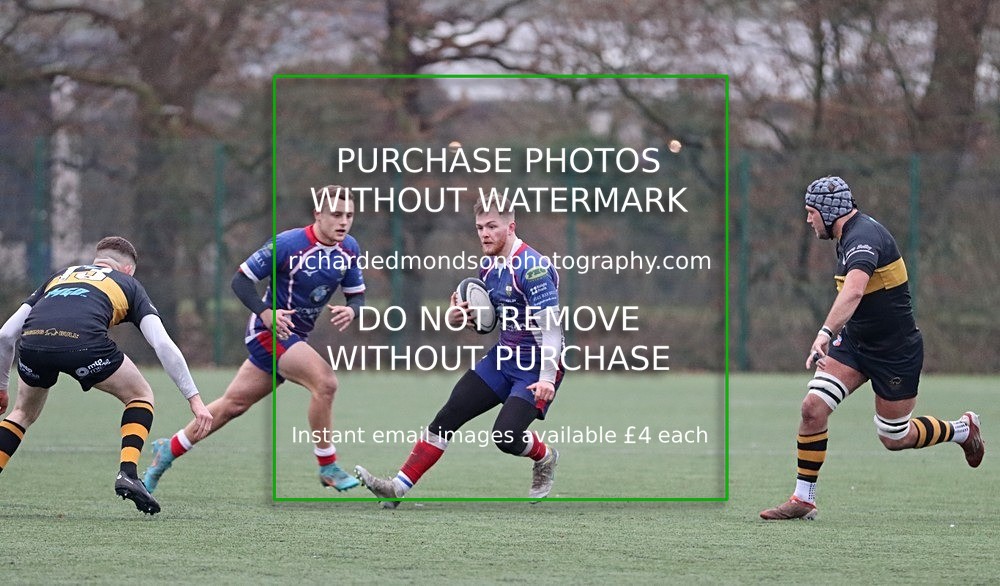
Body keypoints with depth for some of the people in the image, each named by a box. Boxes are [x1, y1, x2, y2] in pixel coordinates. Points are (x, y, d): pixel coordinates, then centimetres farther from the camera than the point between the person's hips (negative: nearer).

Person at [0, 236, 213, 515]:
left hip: (32, 341, 3)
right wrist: (195, 399, 17)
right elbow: (163, 344, 15)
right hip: (84, 343, -3)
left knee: (24, 412, 32)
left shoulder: (58, 276, 38)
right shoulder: (128, 284, 30)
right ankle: (127, 473, 7)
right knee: (140, 397, 23)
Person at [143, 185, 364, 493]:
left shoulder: (349, 248, -1)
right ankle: (328, 467, -13)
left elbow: (357, 293, 8)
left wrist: (351, 310, -16)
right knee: (325, 381, -25)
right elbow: (241, 280, -15)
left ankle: (169, 450, 28)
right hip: (268, 331, -7)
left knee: (233, 404, 13)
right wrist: (266, 313, -30)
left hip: (294, 337, 7)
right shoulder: (287, 244, -20)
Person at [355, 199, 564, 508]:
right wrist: (459, 317, -3)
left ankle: (545, 459, 15)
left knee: (505, 436, -20)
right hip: (503, 357, 8)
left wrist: (547, 378, -31)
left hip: (537, 368, -8)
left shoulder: (533, 268, -21)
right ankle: (398, 487, -2)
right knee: (449, 414, -2)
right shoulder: (489, 269, 6)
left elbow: (551, 324, -25)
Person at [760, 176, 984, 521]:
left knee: (894, 439, 6)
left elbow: (854, 291, -45)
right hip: (855, 342, 8)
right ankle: (803, 501, -4)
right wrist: (833, 334, 27)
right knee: (813, 407, -10)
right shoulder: (848, 236, 6)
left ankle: (962, 429, 34)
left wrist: (826, 332, -57)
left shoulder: (863, 237, -26)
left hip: (896, 352, -8)